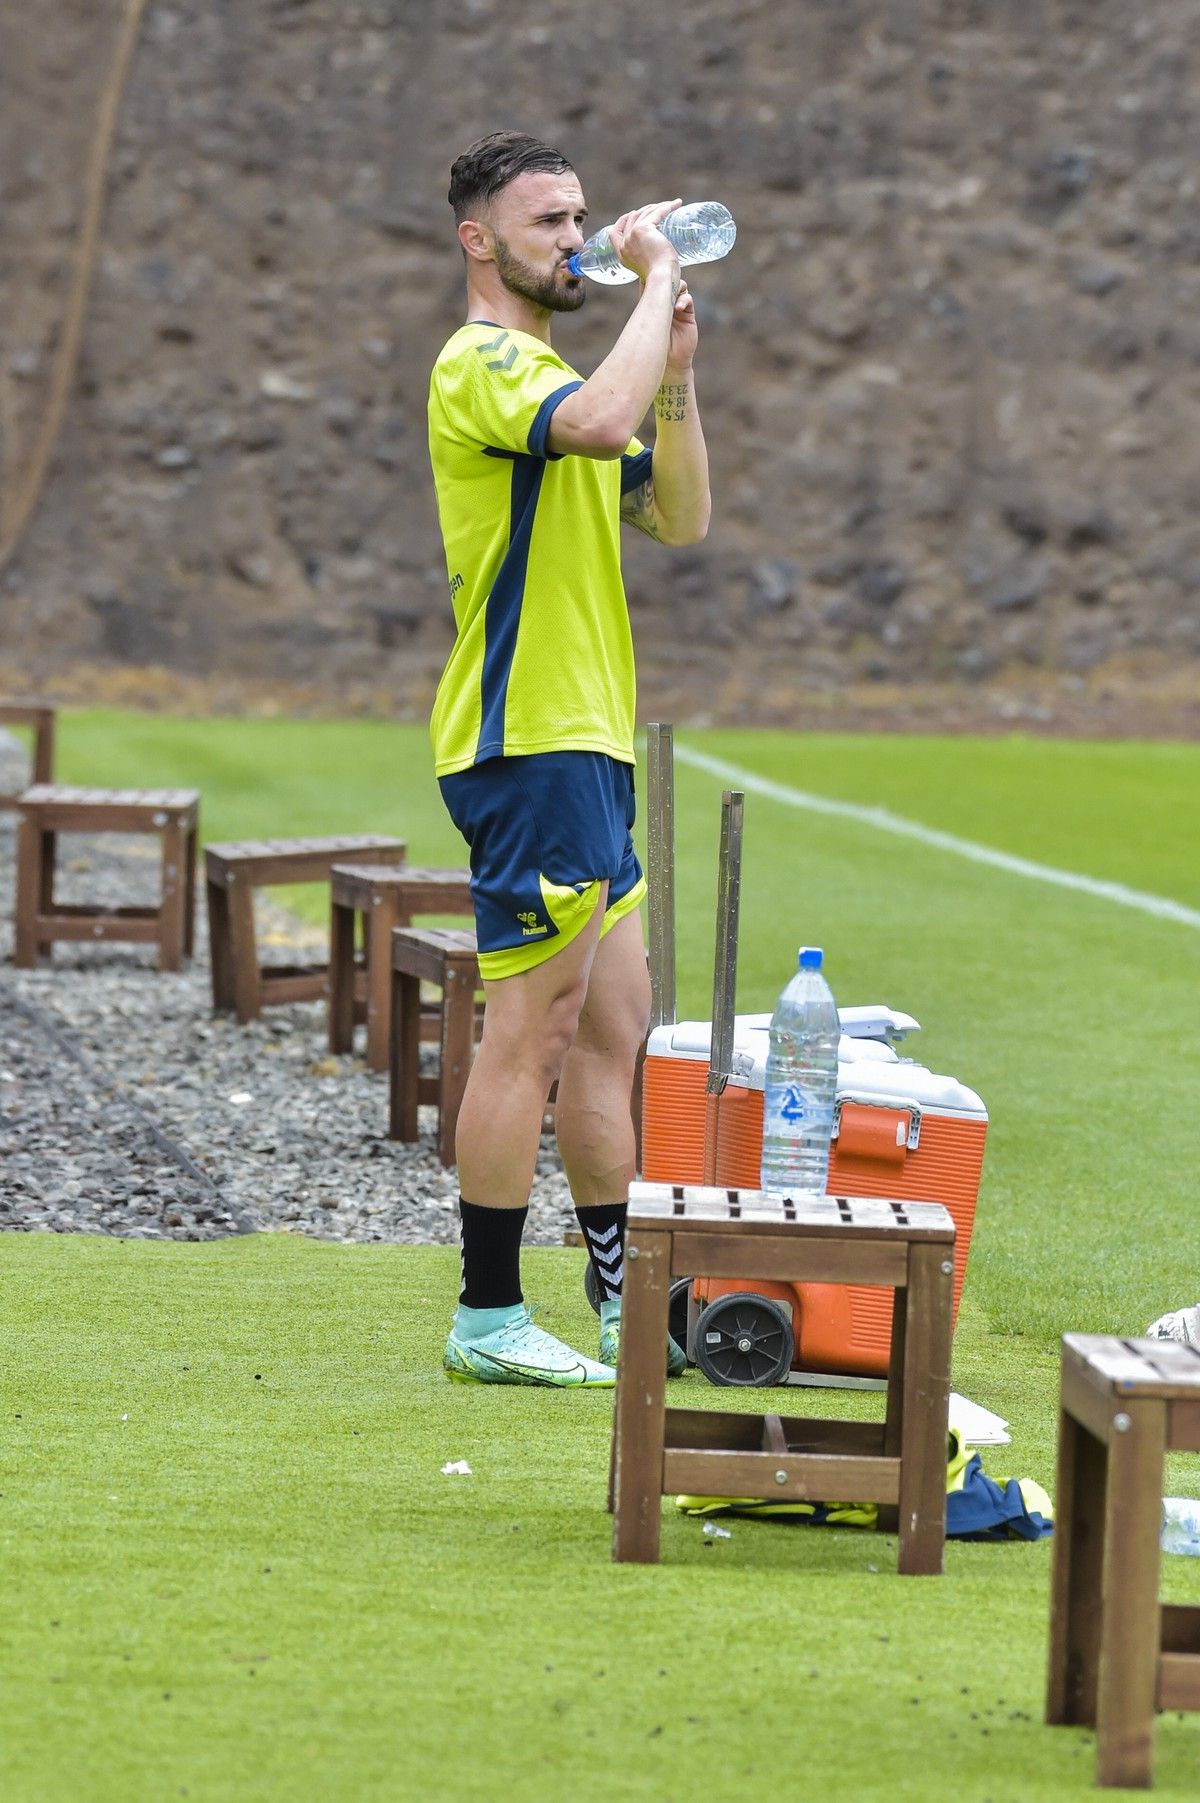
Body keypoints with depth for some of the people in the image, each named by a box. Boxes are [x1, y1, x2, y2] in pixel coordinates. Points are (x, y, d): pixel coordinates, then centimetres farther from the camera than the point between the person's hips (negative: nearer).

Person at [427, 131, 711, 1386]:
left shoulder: (555, 374, 21)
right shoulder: (480, 366, -10)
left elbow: (678, 519, 17)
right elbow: (600, 425, -32)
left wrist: (674, 364, 5)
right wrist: (656, 280, -19)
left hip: (586, 742, 10)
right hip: (526, 742, -10)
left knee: (611, 1034, 11)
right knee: (531, 1034, -7)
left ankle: (625, 1308, 16)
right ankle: (488, 1320, -2)